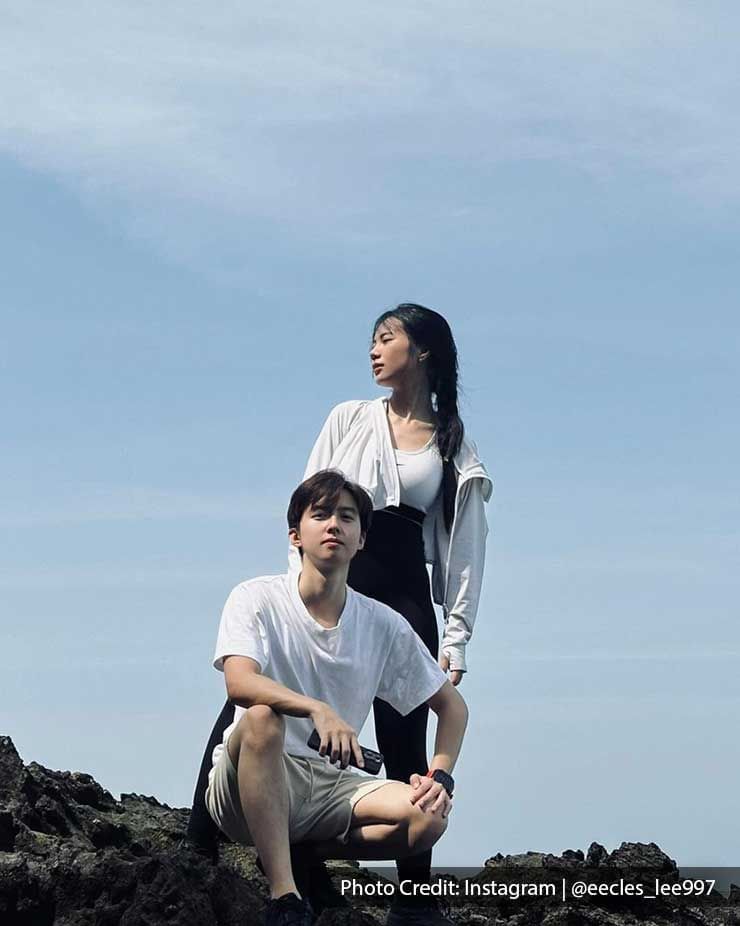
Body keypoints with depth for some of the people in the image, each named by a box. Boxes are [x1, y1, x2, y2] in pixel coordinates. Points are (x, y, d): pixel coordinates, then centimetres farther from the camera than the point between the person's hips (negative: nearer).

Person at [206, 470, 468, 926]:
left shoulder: (385, 625, 4)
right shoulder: (258, 599, -6)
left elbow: (451, 704, 12)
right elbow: (240, 683, -25)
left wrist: (441, 776, -6)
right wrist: (318, 710, -42)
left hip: (330, 785, 3)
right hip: (245, 787, -3)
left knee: (429, 818, -23)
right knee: (262, 717, -36)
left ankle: (309, 853, 2)